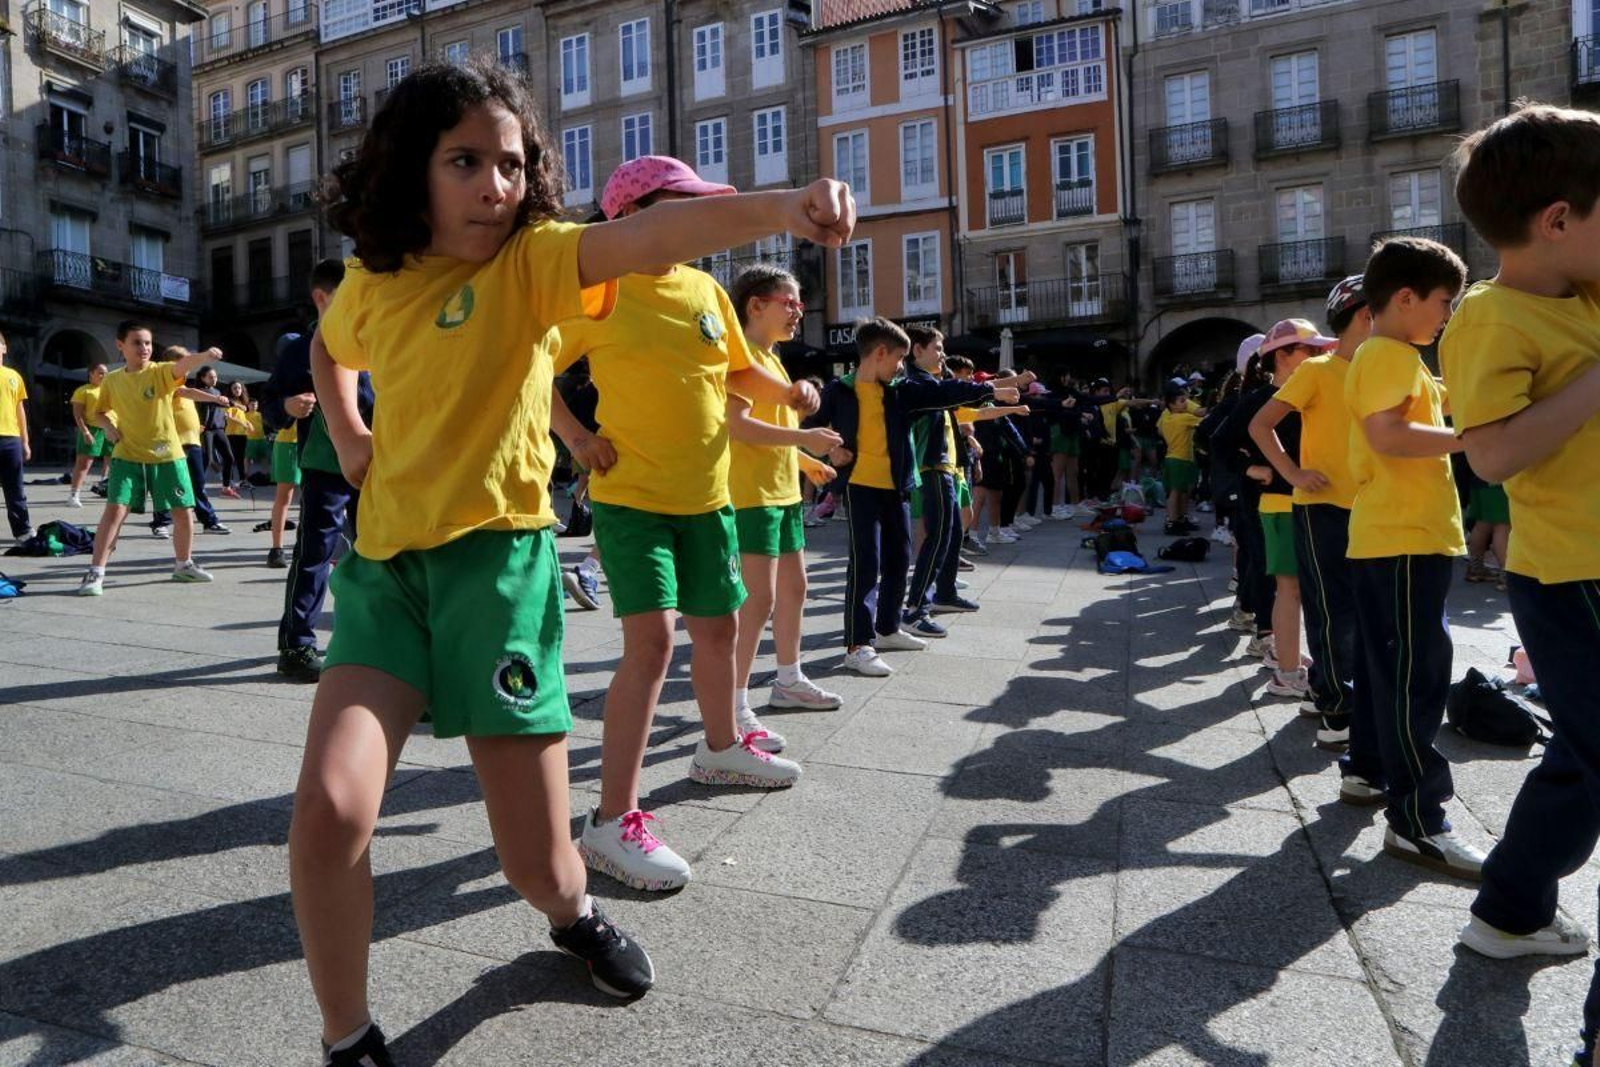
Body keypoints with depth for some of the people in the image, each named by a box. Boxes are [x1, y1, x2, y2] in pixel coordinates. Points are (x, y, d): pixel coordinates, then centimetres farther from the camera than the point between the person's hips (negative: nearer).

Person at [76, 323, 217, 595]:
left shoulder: (161, 372, -7)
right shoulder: (111, 381, 2)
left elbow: (182, 365, -30)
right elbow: (99, 412, 18)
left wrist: (204, 355, -52)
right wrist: (107, 425, -6)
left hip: (167, 455, 0)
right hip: (128, 456, 1)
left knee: (184, 512, 5)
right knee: (115, 510, -12)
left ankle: (183, 565, 26)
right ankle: (95, 573, -5)